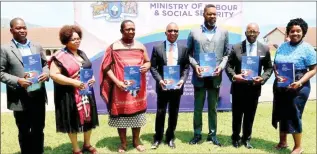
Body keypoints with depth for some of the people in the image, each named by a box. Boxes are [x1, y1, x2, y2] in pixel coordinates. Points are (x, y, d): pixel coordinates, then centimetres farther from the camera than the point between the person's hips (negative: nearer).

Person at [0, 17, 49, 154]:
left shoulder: (37, 46, 8)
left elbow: (45, 64, 12)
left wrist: (46, 73, -10)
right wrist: (17, 81, -20)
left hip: (38, 96, 3)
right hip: (20, 99, -3)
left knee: (38, 130, 15)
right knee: (24, 132, 13)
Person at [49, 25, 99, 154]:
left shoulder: (82, 54, 10)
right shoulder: (60, 56, -12)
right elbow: (53, 74, -19)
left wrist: (92, 78, -1)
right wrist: (73, 82, -24)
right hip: (70, 94, -6)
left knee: (88, 118, 14)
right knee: (73, 121, 6)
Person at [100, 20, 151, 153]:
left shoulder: (140, 46, 7)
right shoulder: (113, 47, -3)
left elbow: (147, 62, 14)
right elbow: (107, 67, -5)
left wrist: (146, 67, -10)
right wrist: (117, 82, -17)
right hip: (120, 87, -3)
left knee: (137, 114, 11)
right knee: (121, 115, 4)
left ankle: (136, 141, 29)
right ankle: (123, 143, 22)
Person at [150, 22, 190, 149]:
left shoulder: (183, 48, 5)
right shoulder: (157, 48, 0)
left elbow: (186, 67, 4)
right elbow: (153, 67, -2)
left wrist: (183, 80, -12)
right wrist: (159, 80, -16)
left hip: (177, 86, 2)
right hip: (162, 86, -1)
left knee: (173, 113, 11)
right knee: (160, 112, 6)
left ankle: (170, 137, 27)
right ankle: (158, 138, 22)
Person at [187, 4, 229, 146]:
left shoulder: (223, 33, 8)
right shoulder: (194, 32, 4)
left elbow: (227, 54, 7)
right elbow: (188, 53, 4)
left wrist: (221, 66, -10)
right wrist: (195, 65, -12)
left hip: (215, 77, 1)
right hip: (199, 77, -1)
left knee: (213, 108, 11)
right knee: (198, 108, 9)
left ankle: (212, 135, 24)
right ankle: (197, 134, 23)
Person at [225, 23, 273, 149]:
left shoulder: (265, 49, 2)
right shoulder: (236, 48, -2)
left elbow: (269, 68, 6)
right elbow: (228, 65, 0)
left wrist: (263, 78, -12)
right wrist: (234, 76, -19)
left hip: (254, 87, 1)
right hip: (238, 87, -1)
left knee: (250, 115, 12)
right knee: (237, 115, 11)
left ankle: (246, 138, 29)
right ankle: (235, 137, 29)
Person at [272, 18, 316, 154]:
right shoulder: (282, 47, 8)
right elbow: (275, 64, 12)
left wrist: (300, 82, -23)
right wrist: (276, 73, -9)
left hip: (297, 87, -5)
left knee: (293, 115, 0)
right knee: (281, 113, 12)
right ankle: (282, 141, 30)